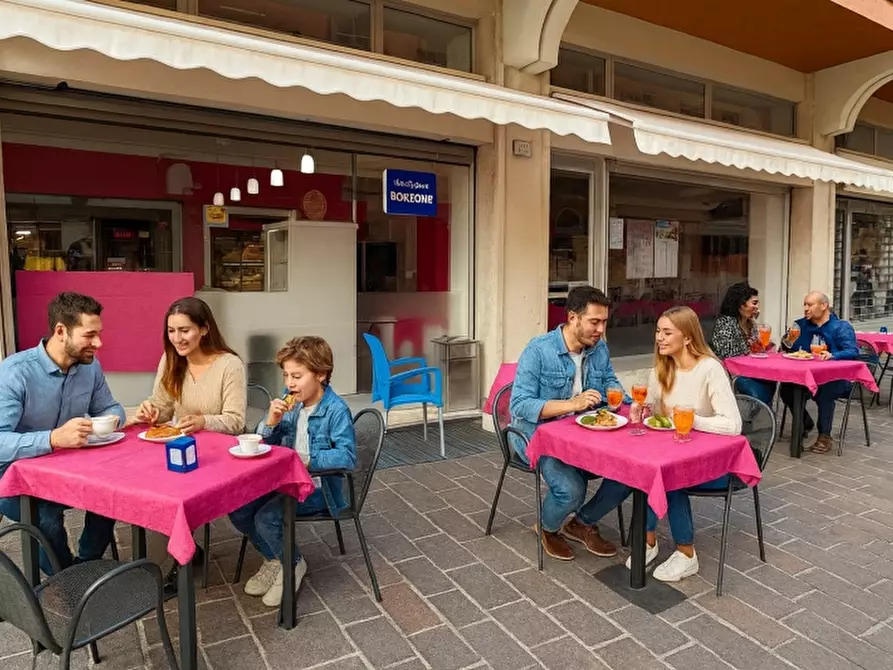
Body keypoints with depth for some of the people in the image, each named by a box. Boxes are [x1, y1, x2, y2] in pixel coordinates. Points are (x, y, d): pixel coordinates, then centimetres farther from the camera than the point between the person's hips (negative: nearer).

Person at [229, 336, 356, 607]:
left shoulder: (336, 410, -19)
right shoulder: (290, 402, 1)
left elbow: (347, 456, -25)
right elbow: (263, 443, 8)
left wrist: (307, 460, -28)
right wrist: (271, 422, -14)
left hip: (318, 486, -7)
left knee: (266, 518, -23)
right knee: (238, 510, -6)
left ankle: (293, 564, 7)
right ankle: (273, 557, 18)